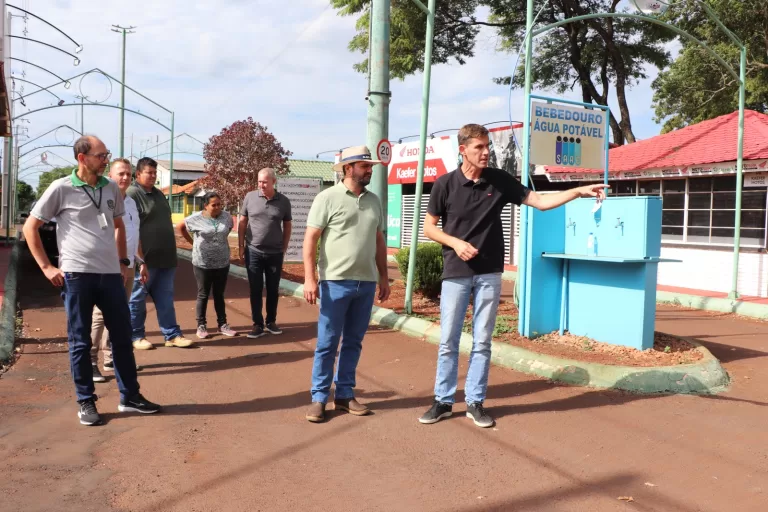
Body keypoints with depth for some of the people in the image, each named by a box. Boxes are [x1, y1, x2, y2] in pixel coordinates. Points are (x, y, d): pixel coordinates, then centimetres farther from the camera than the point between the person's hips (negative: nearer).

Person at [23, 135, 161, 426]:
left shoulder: (111, 189, 9)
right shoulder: (61, 189, -4)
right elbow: (30, 227, 2)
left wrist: (123, 262, 16)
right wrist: (46, 266, -4)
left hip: (110, 274, 5)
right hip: (77, 275, -4)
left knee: (122, 336, 9)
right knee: (80, 342, 5)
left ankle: (129, 396, 21)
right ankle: (86, 402, 18)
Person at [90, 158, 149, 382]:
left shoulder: (131, 202, 17)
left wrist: (141, 262, 21)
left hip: (129, 266, 8)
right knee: (100, 314, -8)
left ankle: (111, 358, 21)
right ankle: (90, 363, -4)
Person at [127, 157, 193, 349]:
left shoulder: (158, 194, 17)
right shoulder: (132, 194, -9)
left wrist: (171, 252, 20)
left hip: (165, 257, 8)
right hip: (144, 258, -7)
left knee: (166, 300, 9)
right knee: (137, 299, 5)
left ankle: (172, 335, 13)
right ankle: (136, 336, 15)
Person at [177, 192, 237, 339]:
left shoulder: (227, 217, 0)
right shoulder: (196, 218, -8)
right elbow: (180, 227, 7)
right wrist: (193, 242, 3)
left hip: (222, 263, 3)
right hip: (202, 263, -3)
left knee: (219, 295, 12)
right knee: (203, 295, 6)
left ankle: (223, 324, 19)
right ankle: (201, 326, 14)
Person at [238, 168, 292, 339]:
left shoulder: (283, 201, -2)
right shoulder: (250, 197, -3)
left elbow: (287, 225, 8)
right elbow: (242, 222, 4)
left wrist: (284, 247, 5)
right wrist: (240, 246, 1)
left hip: (275, 253, 1)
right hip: (253, 252, 0)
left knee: (273, 289, 10)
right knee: (255, 290, 5)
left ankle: (271, 321, 24)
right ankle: (258, 324, 13)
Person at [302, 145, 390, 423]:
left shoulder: (374, 201, 12)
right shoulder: (328, 198, -4)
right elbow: (310, 239, -7)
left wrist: (384, 277, 14)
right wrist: (309, 278, -14)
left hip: (367, 283, 5)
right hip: (336, 282, -5)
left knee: (353, 342, 11)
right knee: (327, 343, 1)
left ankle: (344, 394, 22)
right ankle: (319, 398, 12)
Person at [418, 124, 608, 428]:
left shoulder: (500, 180, 1)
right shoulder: (445, 184, -4)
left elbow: (541, 201, 3)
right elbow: (429, 227, 2)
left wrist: (579, 192, -7)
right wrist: (455, 243, -14)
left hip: (489, 275, 2)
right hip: (455, 274, -1)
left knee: (482, 342, 7)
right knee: (448, 341, 4)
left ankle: (475, 403, 17)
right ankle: (443, 401, 17)